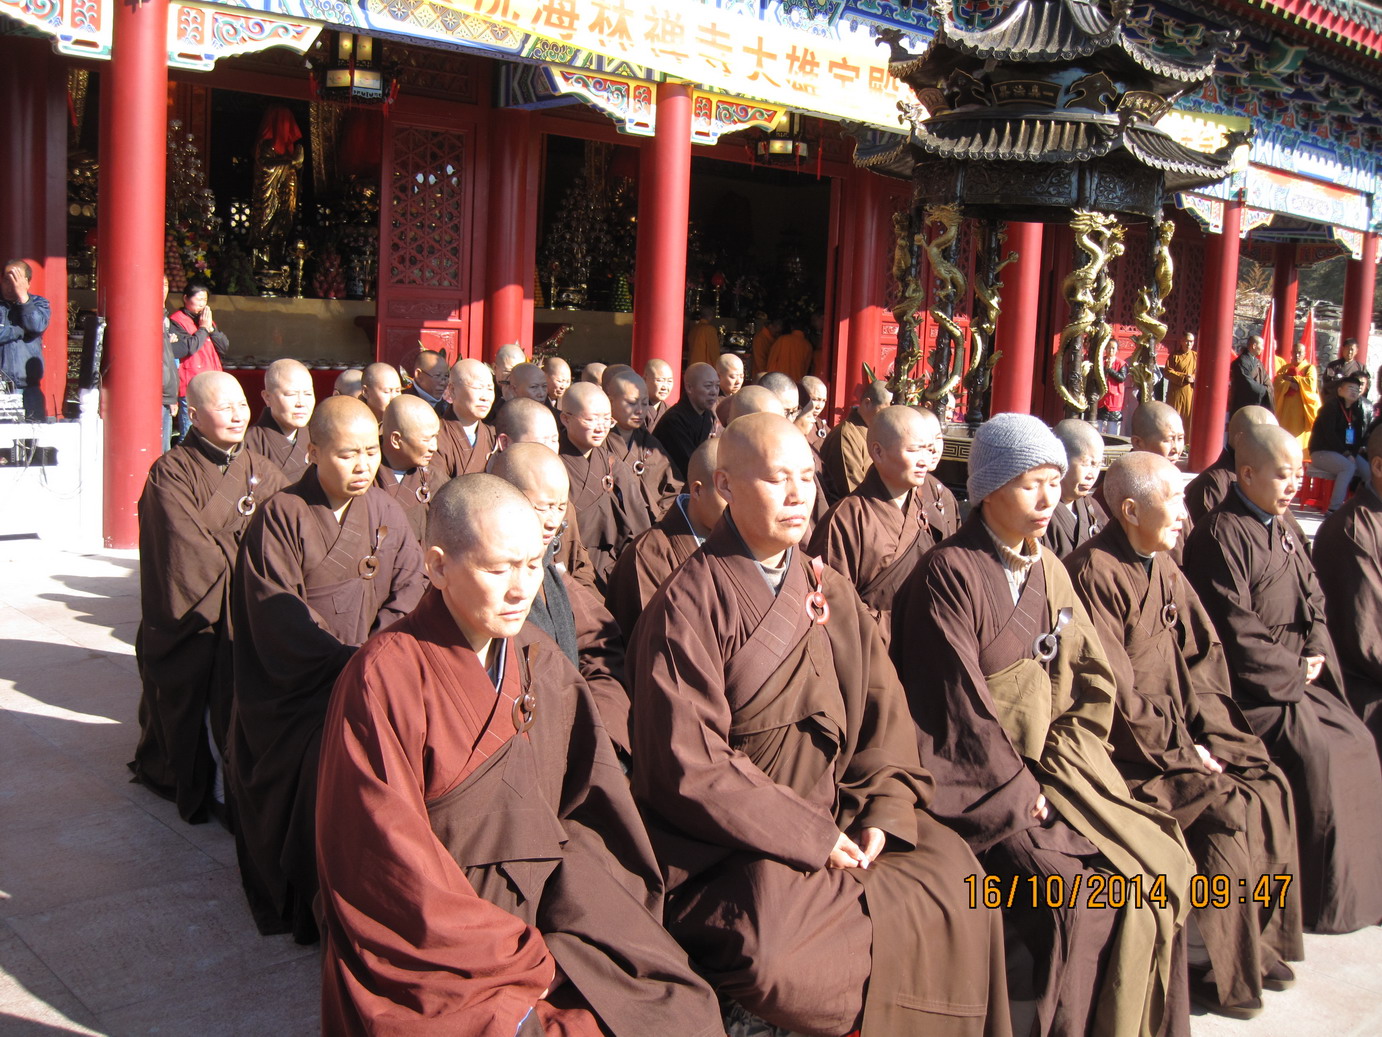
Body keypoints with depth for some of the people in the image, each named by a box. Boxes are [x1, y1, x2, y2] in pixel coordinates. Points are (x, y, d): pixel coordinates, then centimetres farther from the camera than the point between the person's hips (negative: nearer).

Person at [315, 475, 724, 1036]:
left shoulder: (539, 658, 7)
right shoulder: (385, 675, -12)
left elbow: (588, 800, 4)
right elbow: (388, 854, -13)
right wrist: (523, 959, -14)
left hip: (549, 915, 5)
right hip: (440, 944, -5)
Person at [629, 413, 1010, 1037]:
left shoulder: (831, 594, 12)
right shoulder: (688, 605, -10)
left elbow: (882, 710, 11)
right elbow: (689, 763, -15)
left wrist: (884, 813, -6)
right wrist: (812, 836, -16)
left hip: (841, 824, 6)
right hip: (735, 842, -6)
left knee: (957, 882, -13)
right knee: (771, 948, -30)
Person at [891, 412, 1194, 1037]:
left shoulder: (1048, 571, 10)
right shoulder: (950, 573, -12)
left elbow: (1091, 681, 10)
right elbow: (961, 702, -15)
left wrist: (1054, 770, -4)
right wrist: (1020, 791, -11)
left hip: (1054, 766, 7)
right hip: (982, 781, -7)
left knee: (1159, 870, -4)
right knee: (1081, 895, -19)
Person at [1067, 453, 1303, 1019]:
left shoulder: (1163, 569, 10)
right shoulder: (1094, 573, -17)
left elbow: (1203, 658, 10)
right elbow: (1113, 691, -20)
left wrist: (1210, 735, -3)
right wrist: (1178, 750, -16)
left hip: (1178, 732, 8)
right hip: (1124, 747, -8)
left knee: (1267, 786, -4)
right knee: (1224, 810, -19)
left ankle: (1260, 939, 11)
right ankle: (1217, 970, -1)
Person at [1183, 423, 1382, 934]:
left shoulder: (1283, 531, 15)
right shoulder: (1222, 534, -14)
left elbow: (1314, 604, 17)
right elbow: (1233, 628, -18)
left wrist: (1317, 657, -1)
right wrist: (1291, 673, -13)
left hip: (1297, 677, 9)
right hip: (1248, 688, -9)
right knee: (1315, 752, -21)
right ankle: (1318, 902, -7)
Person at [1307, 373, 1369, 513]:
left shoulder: (1356, 411, 13)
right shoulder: (1331, 407, -8)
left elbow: (1358, 437, 8)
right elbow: (1329, 434, -18)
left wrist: (1353, 452, -12)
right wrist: (1346, 454, -23)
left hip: (1347, 452, 7)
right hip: (1322, 452, -7)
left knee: (1368, 470, -17)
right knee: (1349, 466, -32)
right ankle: (1333, 508, -30)